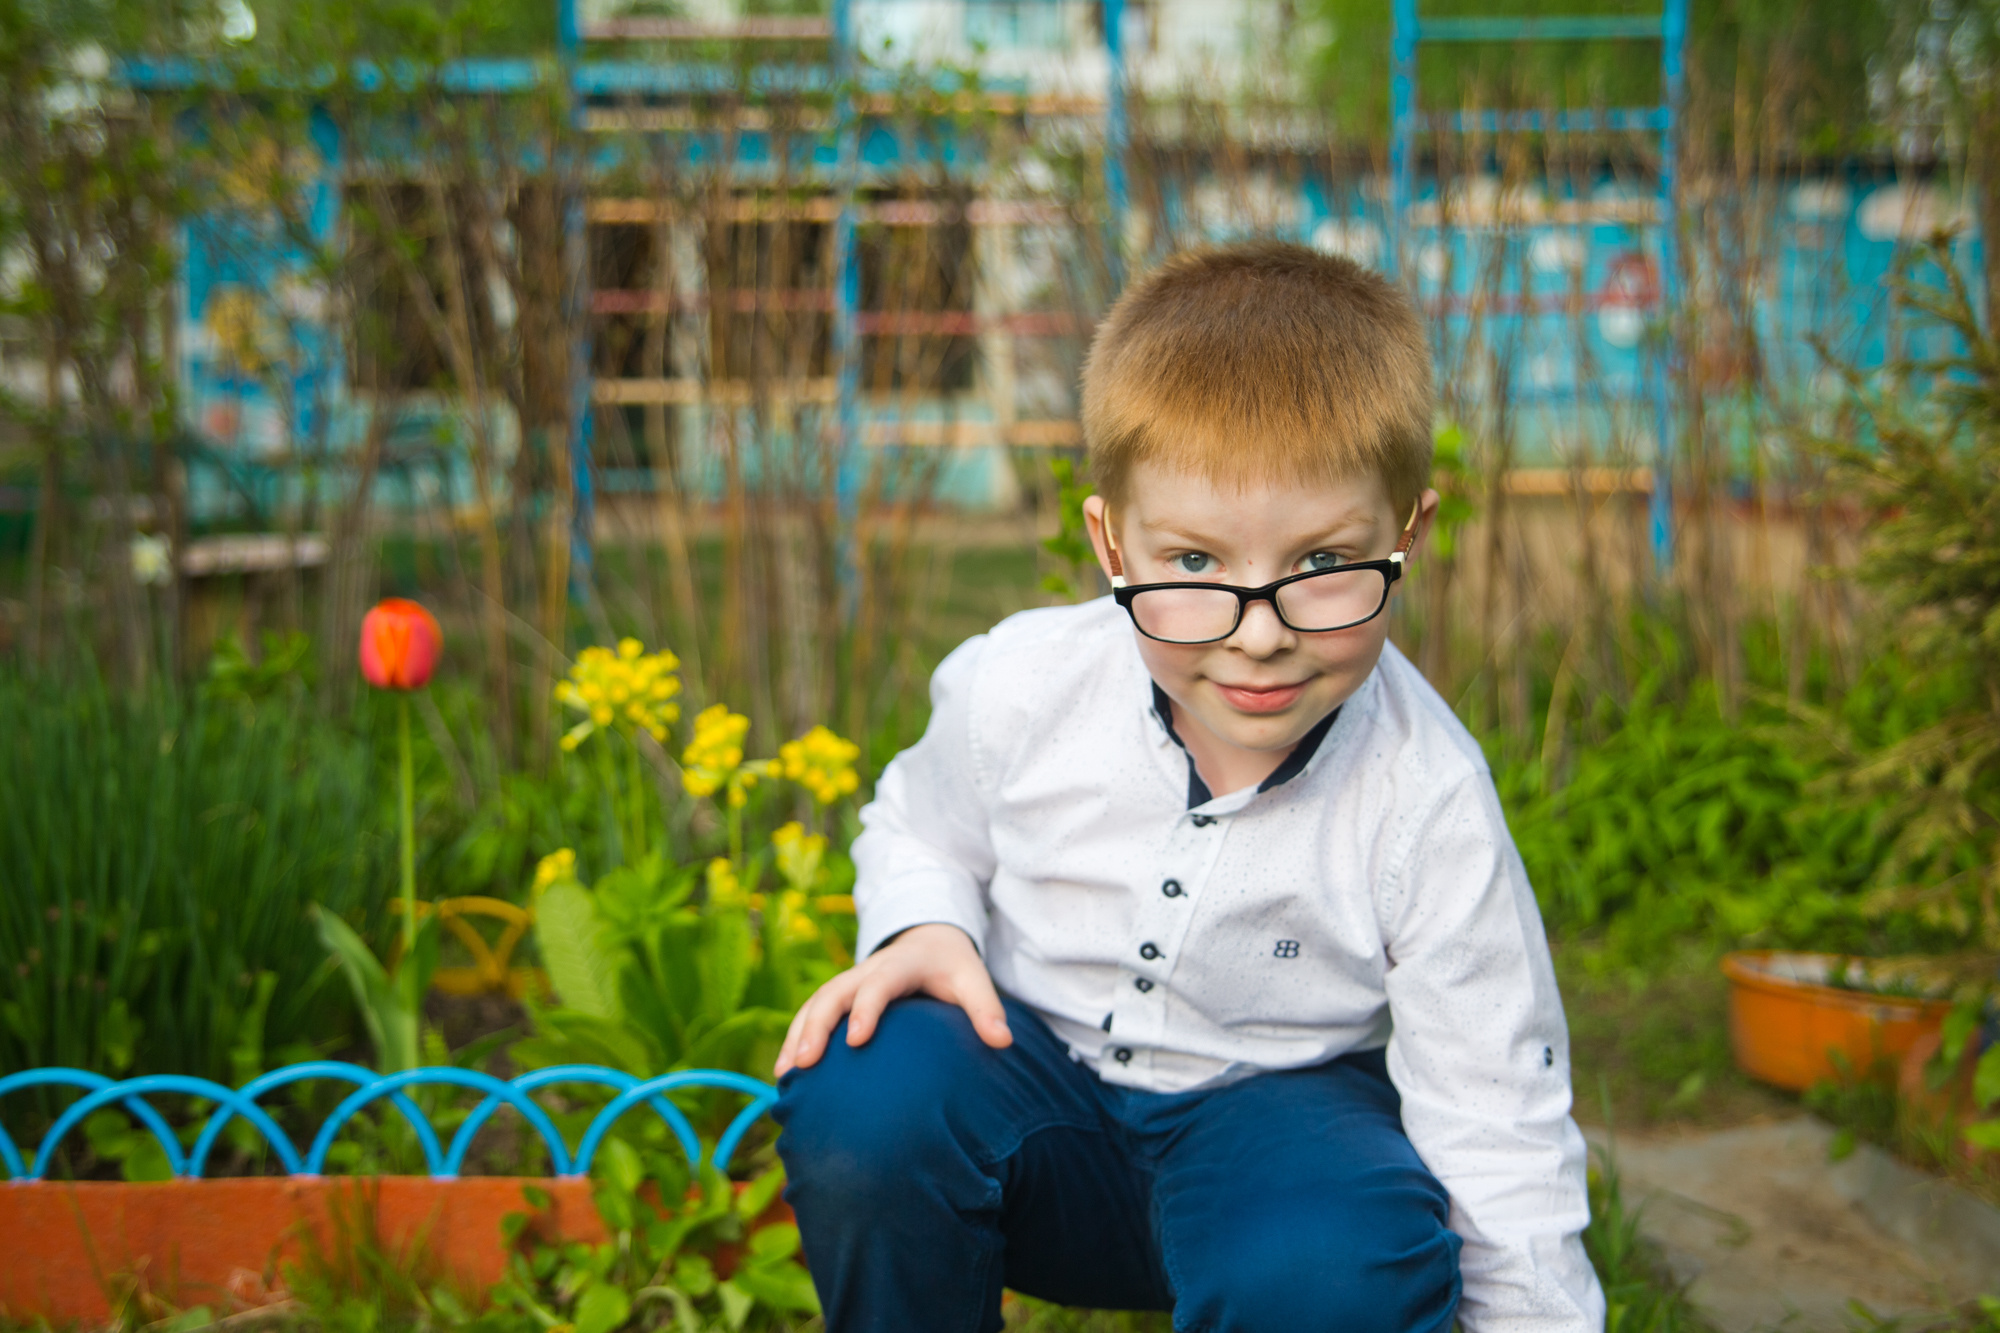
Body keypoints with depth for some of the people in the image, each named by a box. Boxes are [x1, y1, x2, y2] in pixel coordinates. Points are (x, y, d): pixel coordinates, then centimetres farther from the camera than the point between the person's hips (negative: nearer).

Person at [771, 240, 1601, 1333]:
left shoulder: (1429, 808, -21)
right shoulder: (1018, 688, -15)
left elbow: (1496, 1133, -15)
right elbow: (921, 832, 8)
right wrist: (926, 929, -14)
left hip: (1279, 1106, -2)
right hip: (1039, 1070, 2)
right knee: (863, 1096, -30)